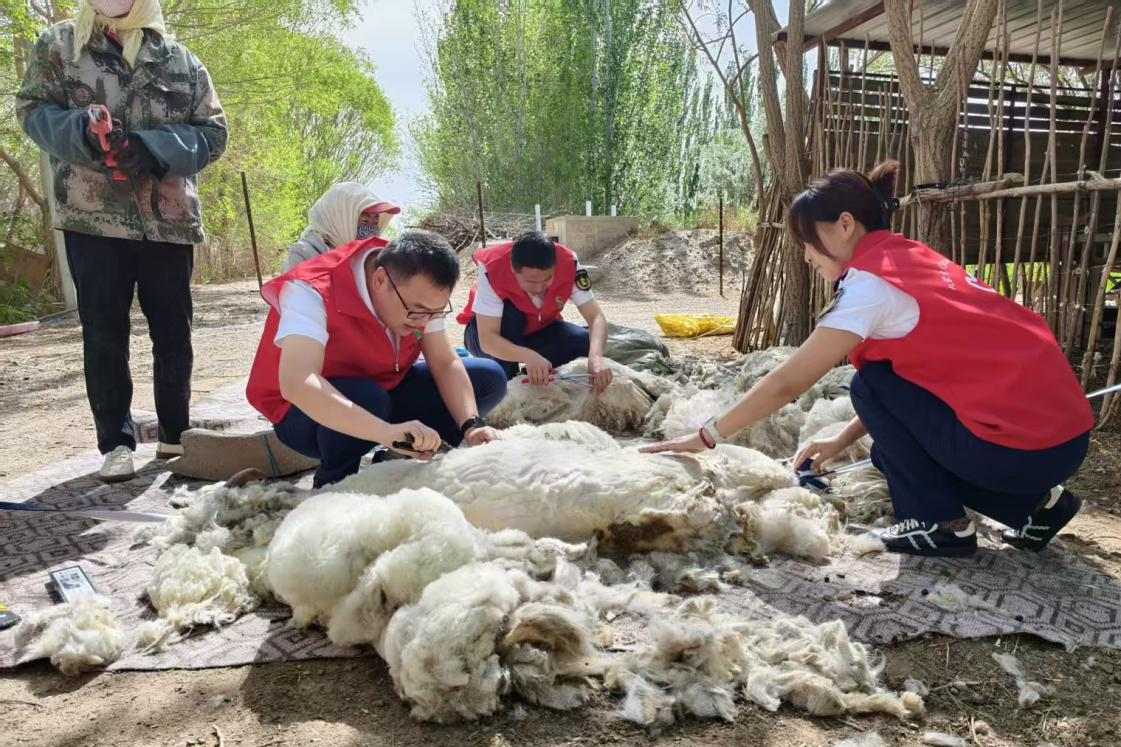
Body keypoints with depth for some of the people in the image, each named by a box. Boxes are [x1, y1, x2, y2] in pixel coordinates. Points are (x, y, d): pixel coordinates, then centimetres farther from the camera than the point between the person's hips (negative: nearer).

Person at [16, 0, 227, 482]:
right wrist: (81, 131, -16)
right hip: (92, 217, 0)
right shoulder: (57, 44, 10)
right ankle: (116, 443, 9)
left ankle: (174, 434, 20)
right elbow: (32, 109, 7)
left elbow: (212, 132, 4)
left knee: (173, 330, 6)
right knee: (104, 333, 0)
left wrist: (152, 148, -13)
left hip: (168, 219, 1)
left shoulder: (181, 60, 8)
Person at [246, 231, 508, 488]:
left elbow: (445, 364, -12)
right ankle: (334, 484, -11)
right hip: (310, 414, -6)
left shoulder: (419, 292, -13)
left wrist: (471, 426, -28)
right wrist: (387, 432, -56)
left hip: (384, 393, 6)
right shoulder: (312, 291, -32)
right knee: (367, 399, -40)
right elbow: (296, 384, -46)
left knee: (490, 378, -7)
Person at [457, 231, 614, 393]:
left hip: (537, 331, 3)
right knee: (509, 314, -35)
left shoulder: (568, 264, -27)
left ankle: (535, 375, 0)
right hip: (497, 336, -2)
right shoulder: (493, 269, -35)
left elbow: (596, 316, -30)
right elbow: (487, 339, -38)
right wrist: (528, 356, -55)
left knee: (586, 342, -23)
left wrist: (596, 356, -50)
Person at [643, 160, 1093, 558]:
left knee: (870, 385, 0)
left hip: (1023, 444, -9)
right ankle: (1036, 503, 15)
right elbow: (901, 378, 19)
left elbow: (787, 383, -13)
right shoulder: (912, 259, 13)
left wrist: (707, 437, -5)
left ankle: (942, 524, 4)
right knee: (890, 450, 18)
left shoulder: (871, 282, -14)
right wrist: (841, 442, 17)